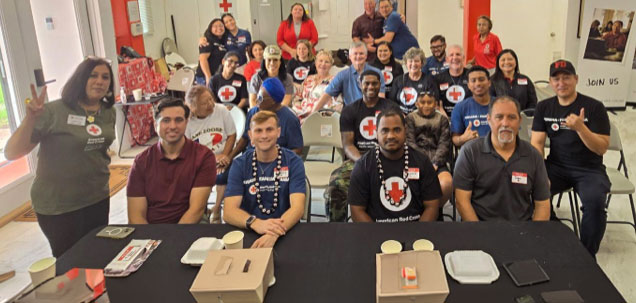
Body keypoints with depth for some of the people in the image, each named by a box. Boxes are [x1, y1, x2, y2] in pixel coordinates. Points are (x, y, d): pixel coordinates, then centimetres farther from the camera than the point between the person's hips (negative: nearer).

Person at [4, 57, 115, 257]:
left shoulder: (108, 113, 0)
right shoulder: (53, 112, -19)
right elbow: (11, 154, -22)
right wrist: (31, 118, -33)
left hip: (98, 198, 5)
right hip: (58, 205, -5)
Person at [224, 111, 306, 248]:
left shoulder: (293, 162, -1)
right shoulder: (239, 164, 2)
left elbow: (297, 207, -13)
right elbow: (229, 211, -8)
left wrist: (274, 234, -33)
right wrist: (256, 223, -29)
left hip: (287, 232, -1)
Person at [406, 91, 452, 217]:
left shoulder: (442, 119, 17)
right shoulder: (410, 118, 14)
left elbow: (444, 144, 5)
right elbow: (410, 143, 2)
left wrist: (435, 164, -11)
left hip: (437, 162, 1)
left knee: (447, 182, -31)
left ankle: (437, 211, -1)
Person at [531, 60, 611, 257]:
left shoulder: (594, 107, -6)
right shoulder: (544, 107, 4)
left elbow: (602, 148, -11)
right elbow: (536, 143, -1)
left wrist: (580, 127, -28)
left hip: (589, 169, -2)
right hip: (556, 167, 3)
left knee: (594, 202, -32)